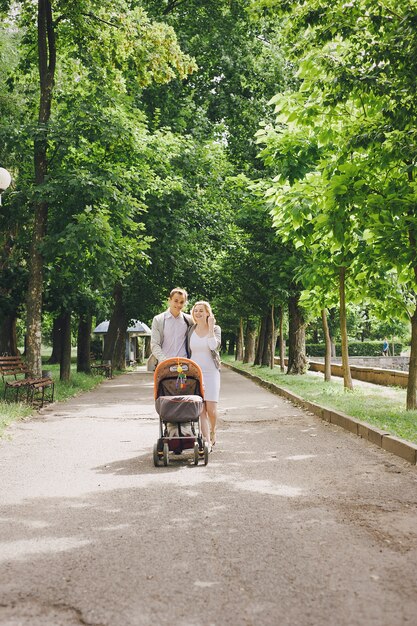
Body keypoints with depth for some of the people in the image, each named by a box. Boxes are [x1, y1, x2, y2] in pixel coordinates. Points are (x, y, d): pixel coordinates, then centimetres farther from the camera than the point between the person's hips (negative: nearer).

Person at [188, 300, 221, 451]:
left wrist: (210, 327, -16)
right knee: (201, 410, -6)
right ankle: (207, 442, -4)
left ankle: (213, 433, 23)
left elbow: (214, 346, -17)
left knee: (211, 409, -6)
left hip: (211, 372, -2)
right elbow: (188, 352, 14)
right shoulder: (191, 330, 8)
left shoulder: (215, 329, 1)